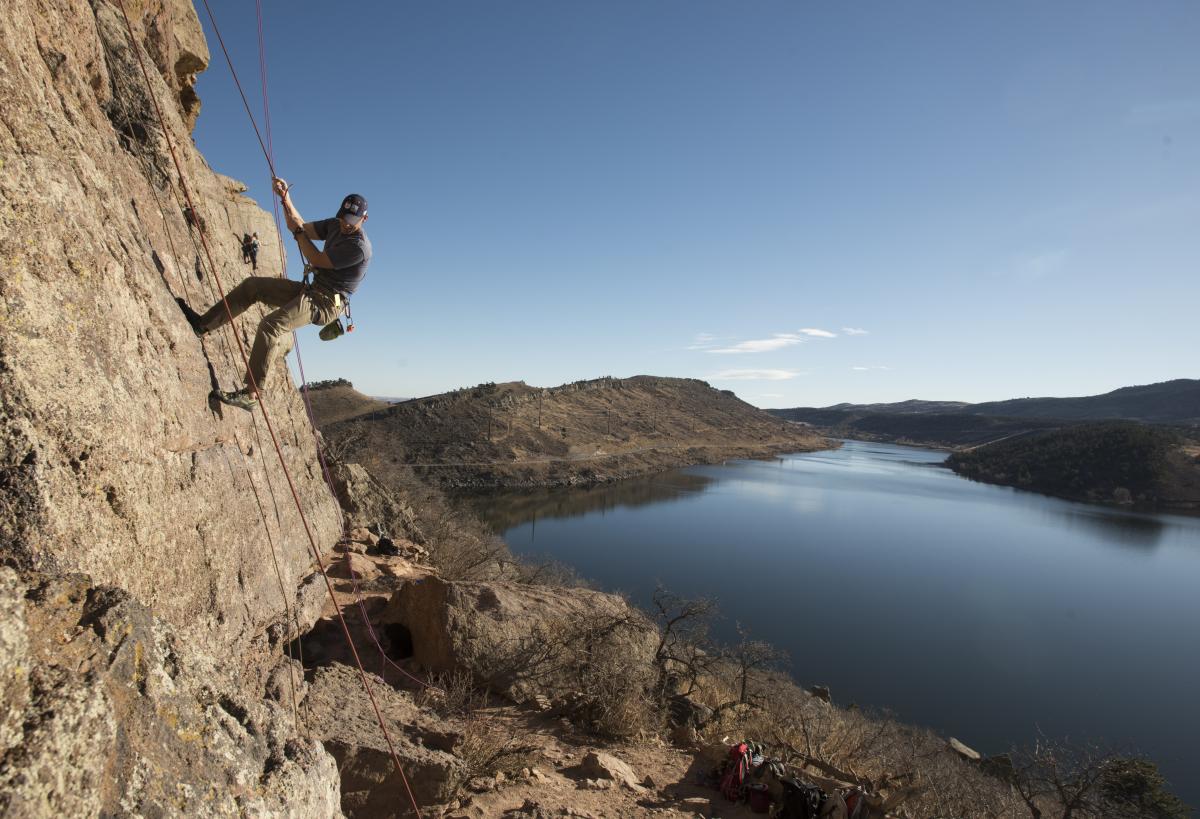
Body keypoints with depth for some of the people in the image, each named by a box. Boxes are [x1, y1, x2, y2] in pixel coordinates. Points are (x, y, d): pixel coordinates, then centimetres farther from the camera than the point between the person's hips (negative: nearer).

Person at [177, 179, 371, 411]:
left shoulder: (359, 247, -20)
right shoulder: (335, 224, 9)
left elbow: (316, 260, -15)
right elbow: (299, 227, 18)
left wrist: (299, 231, -7)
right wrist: (285, 197, 8)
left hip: (325, 303, -10)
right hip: (311, 290, 10)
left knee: (271, 325, -26)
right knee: (252, 285, 8)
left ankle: (251, 395, -23)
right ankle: (204, 323, 18)